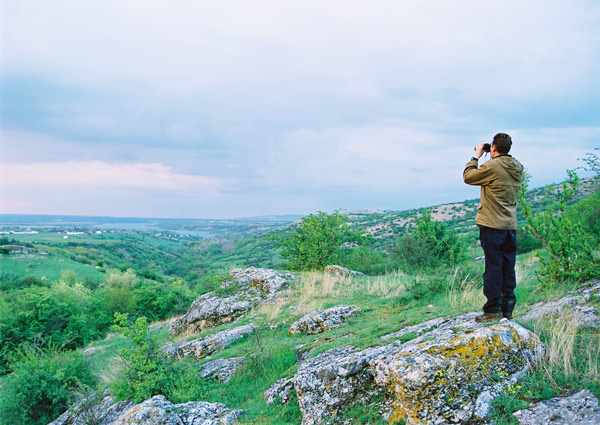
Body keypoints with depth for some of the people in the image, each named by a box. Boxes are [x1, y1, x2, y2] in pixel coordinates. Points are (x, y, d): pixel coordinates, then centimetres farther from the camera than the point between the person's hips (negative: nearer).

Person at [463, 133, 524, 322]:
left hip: (492, 225, -6)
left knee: (493, 267, -2)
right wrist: (490, 159, 17)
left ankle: (493, 309, 1)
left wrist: (476, 156, 8)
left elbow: (468, 176, -3)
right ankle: (507, 309, 16)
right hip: (510, 226, 7)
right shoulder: (517, 168, 8)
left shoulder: (492, 166, -14)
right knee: (508, 268, 10)